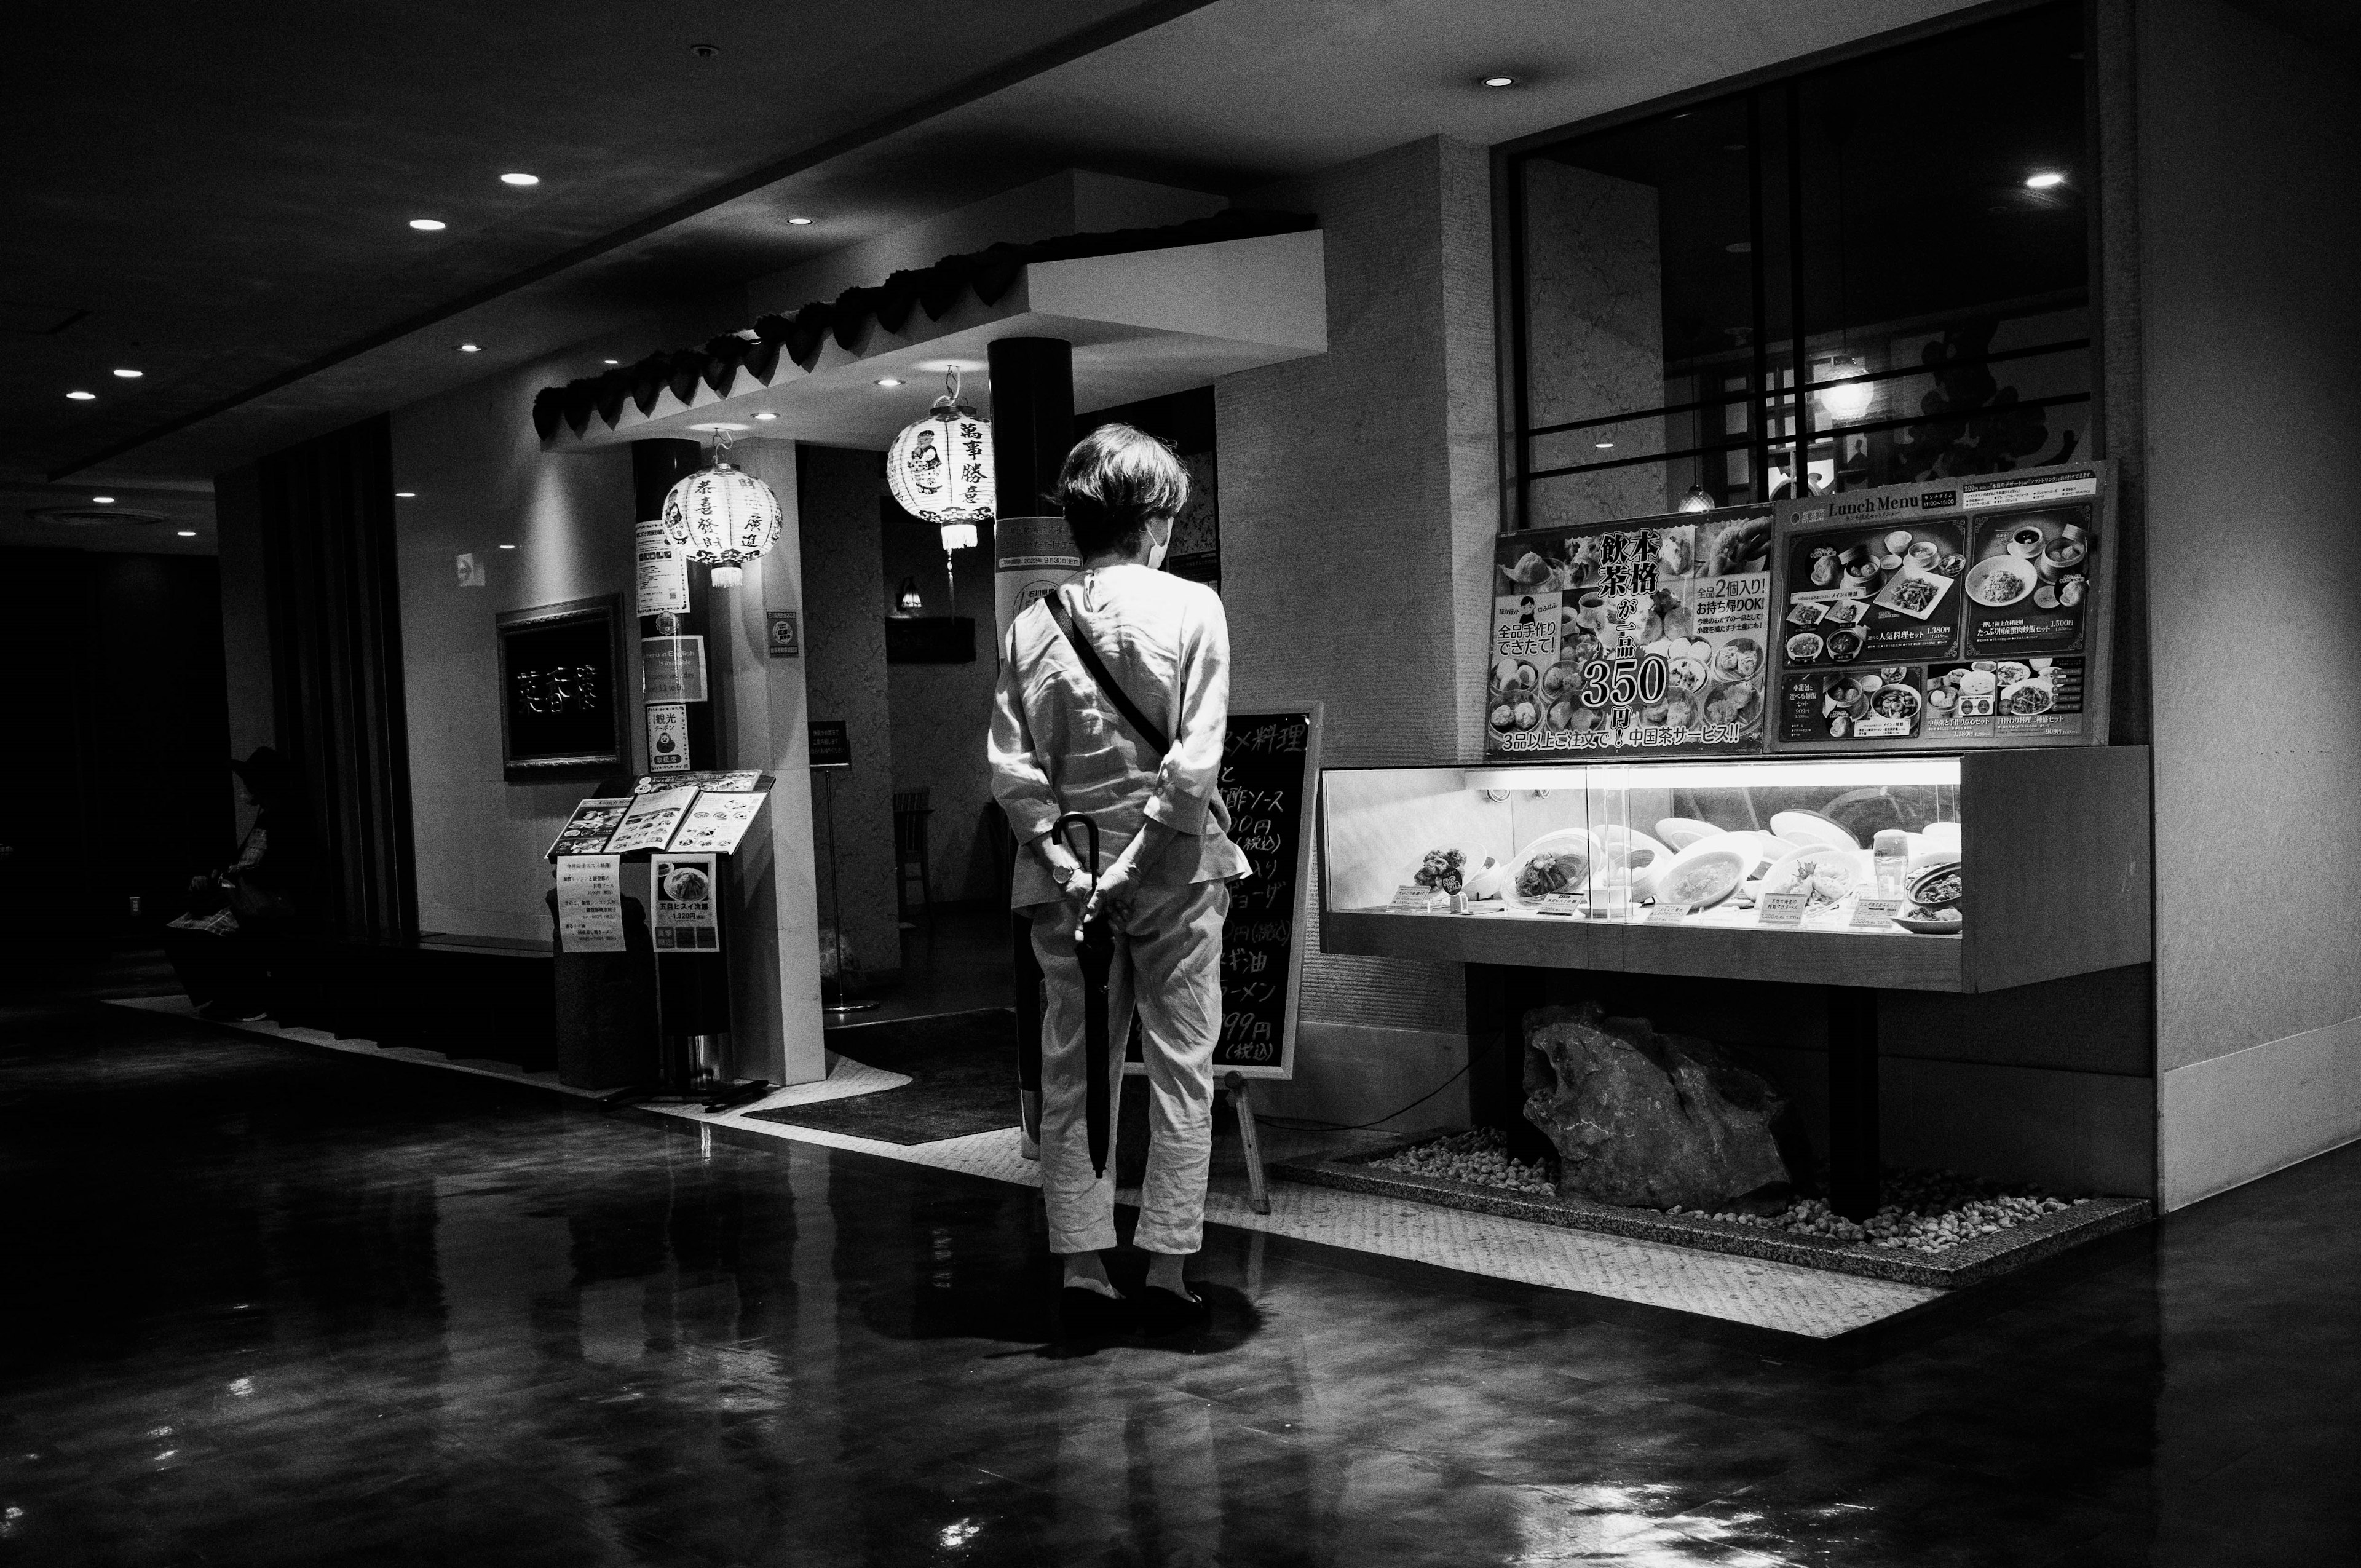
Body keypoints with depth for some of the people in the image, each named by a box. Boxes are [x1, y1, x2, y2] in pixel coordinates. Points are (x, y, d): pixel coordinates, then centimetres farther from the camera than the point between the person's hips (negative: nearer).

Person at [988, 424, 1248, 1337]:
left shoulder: (1033, 623, 3)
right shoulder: (1191, 608, -5)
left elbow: (1009, 763, -5)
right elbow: (1196, 758, -14)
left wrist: (1059, 855, -7)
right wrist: (1139, 859, -13)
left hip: (1066, 875, 3)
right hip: (1173, 871, -3)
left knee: (1072, 1075, 9)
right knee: (1180, 1068, 6)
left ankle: (1083, 1274, 13)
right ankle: (1166, 1275, 8)